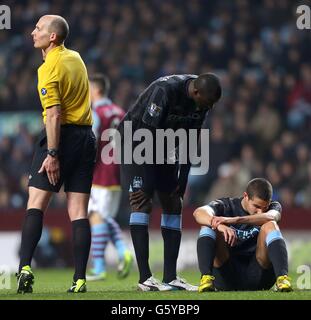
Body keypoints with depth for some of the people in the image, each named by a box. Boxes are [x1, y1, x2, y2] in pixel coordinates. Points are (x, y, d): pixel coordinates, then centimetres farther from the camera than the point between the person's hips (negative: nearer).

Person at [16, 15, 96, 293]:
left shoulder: (48, 69, -11)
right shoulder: (75, 58, 12)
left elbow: (54, 114, -18)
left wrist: (52, 154, -19)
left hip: (62, 135, -7)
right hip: (86, 136, 7)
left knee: (36, 205, -5)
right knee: (79, 212, 2)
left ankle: (25, 268, -17)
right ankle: (80, 279, -3)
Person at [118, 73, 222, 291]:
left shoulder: (202, 101, -9)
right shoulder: (165, 91, -32)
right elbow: (147, 134, -29)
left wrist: (183, 177, -2)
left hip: (162, 145, 8)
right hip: (136, 141, -8)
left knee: (173, 204, 3)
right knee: (141, 201, -16)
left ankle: (170, 277, 4)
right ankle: (145, 277, -19)